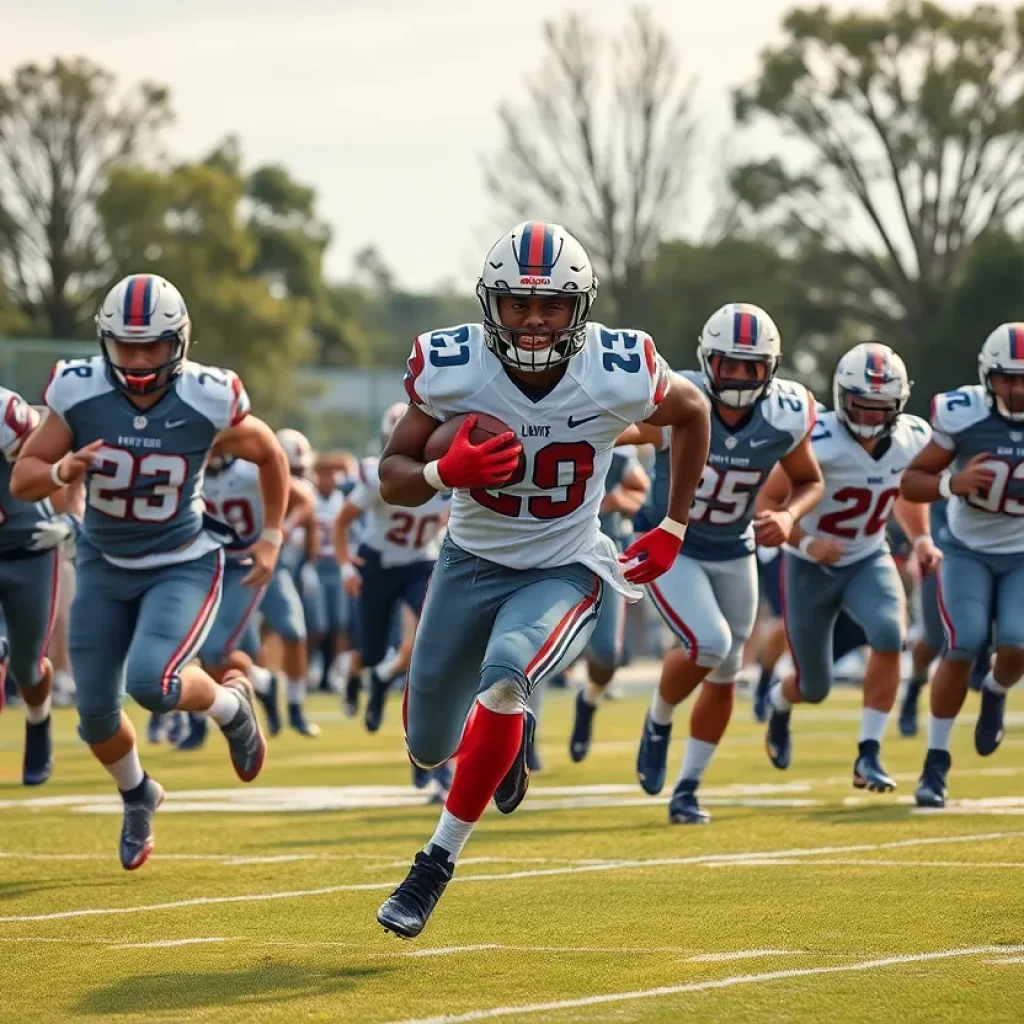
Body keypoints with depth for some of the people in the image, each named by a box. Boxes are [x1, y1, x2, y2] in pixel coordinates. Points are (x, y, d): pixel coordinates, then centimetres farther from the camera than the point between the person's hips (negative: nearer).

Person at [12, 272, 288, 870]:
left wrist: (272, 538, 4)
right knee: (97, 715, 5)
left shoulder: (208, 403, -19)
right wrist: (63, 471, -29)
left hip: (182, 567, -3)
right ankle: (138, 798, 37)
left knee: (152, 683, -26)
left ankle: (231, 704, 9)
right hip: (105, 567, 3)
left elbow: (270, 456, 2)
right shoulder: (80, 394, -16)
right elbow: (22, 479, -8)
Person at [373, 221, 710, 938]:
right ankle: (510, 732, 50)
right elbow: (392, 477, -10)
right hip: (472, 563, 3)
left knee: (503, 676, -33)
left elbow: (693, 413, 3)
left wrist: (673, 530, 5)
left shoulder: (621, 374, -21)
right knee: (430, 748, 12)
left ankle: (439, 860, -19)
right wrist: (445, 472, -32)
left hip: (565, 573, -3)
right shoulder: (451, 368, -20)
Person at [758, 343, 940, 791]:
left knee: (889, 635, -29)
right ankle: (780, 703, 49)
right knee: (815, 688, 8)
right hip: (811, 567, -3)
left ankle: (869, 755, -17)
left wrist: (921, 540, -3)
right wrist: (806, 542, -34)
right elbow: (767, 502, -19)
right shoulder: (818, 443, -27)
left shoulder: (913, 438, -10)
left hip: (868, 560, 3)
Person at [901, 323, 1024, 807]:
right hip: (968, 549, -1)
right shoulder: (963, 416, -20)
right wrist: (952, 484, -30)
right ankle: (935, 763, -2)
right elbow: (911, 481, -11)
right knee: (963, 647, -17)